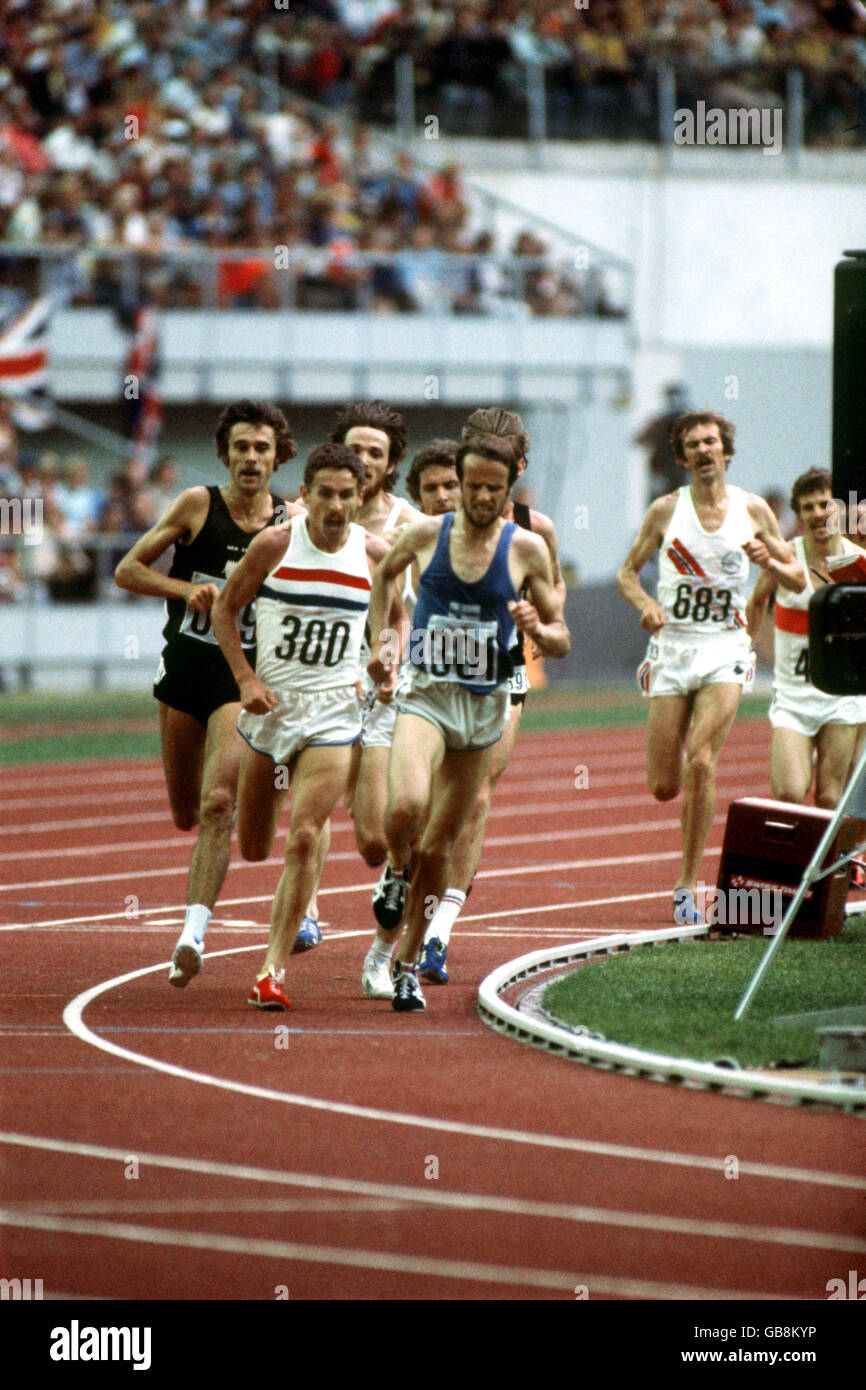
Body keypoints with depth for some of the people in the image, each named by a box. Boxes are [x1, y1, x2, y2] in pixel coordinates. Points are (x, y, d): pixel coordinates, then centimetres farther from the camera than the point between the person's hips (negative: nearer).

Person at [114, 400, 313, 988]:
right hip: (185, 670, 2)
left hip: (245, 676, -2)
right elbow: (128, 570, 1)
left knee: (218, 804, -19)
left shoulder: (294, 520, 0)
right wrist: (186, 589, -14)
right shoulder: (198, 505, -3)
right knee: (187, 815, 12)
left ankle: (193, 935, -21)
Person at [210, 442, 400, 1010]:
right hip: (271, 703, 1)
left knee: (304, 837, -15)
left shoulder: (376, 553, -3)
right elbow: (226, 609, 3)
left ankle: (274, 969, -10)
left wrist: (388, 668, -2)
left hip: (335, 708, -1)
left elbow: (396, 618, 15)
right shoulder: (275, 545, -7)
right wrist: (246, 678, -7)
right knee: (254, 848, 10)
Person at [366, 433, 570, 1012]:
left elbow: (562, 641, 4)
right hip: (426, 694, -1)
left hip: (486, 704, 1)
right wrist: (381, 638, 11)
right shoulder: (425, 535, 0)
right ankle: (398, 874, 5)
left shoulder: (526, 549, -1)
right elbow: (384, 574, 22)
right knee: (406, 805, -29)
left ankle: (408, 964, 21)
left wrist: (538, 630, -18)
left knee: (440, 845, 7)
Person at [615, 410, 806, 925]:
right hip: (672, 648, 1)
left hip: (726, 650, -1)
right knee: (664, 787, -3)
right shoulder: (666, 510, 2)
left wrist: (769, 561, -13)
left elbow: (798, 580, 8)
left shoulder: (752, 510, 2)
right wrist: (645, 604, -11)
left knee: (701, 761, -20)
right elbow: (628, 573, 10)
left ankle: (688, 883, -13)